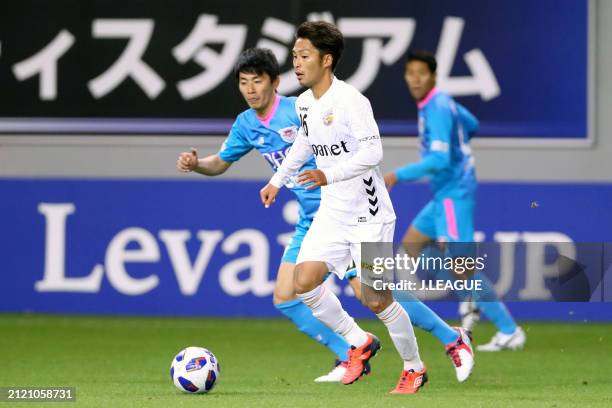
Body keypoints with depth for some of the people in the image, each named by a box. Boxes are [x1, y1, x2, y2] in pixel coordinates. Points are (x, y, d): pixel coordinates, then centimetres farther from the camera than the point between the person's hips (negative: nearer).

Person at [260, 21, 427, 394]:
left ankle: (415, 368, 17)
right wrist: (278, 181, 24)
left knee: (377, 300, -6)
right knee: (304, 282, -8)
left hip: (369, 215, -7)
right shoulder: (304, 103, 6)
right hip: (332, 213, 7)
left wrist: (329, 175, -35)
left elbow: (373, 151, -27)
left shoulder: (350, 101, -19)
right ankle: (359, 343, 12)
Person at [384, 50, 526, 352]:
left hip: (454, 194, -10)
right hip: (444, 194, 10)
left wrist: (399, 175, -22)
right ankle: (469, 302, 14)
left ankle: (509, 331, -12)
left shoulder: (437, 109, -19)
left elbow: (439, 160, -27)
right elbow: (471, 125, 27)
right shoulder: (442, 103, 10)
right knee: (410, 246, 16)